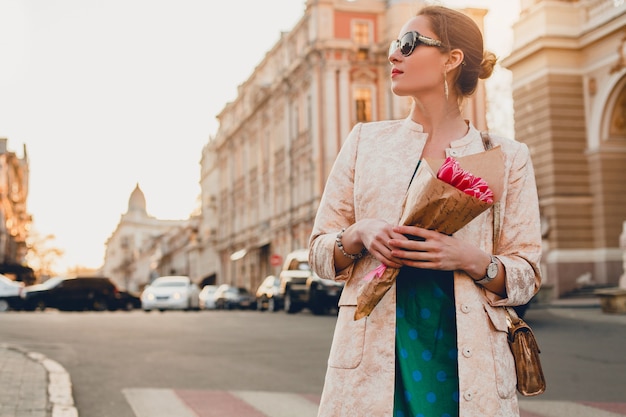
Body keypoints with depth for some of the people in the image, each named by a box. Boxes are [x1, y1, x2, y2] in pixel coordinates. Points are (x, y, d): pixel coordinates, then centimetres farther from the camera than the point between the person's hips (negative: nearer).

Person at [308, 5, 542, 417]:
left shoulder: (507, 158, 4)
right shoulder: (365, 140, 8)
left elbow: (527, 276, 4)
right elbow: (320, 251, 9)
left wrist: (472, 259, -16)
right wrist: (359, 235, -12)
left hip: (462, 359, 0)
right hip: (376, 359, 1)